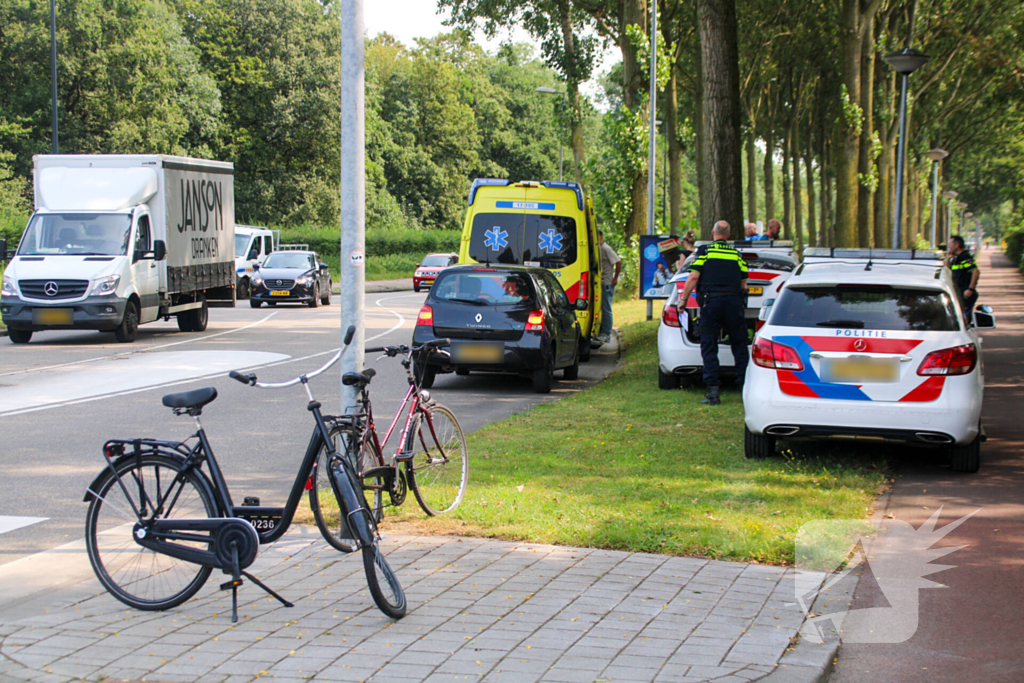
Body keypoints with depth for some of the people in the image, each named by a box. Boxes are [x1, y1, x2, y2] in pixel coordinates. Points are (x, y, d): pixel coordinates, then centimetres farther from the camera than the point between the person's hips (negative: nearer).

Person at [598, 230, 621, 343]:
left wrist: (615, 278, -14)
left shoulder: (606, 249, -12)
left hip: (606, 283, -9)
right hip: (599, 283, 9)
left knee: (606, 309, -6)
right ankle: (600, 332, 18)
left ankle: (606, 334, -3)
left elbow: (618, 262, -17)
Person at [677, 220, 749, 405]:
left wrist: (683, 299, 4)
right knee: (739, 346, 9)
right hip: (734, 302, 2)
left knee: (709, 347, 1)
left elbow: (693, 277, -3)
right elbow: (744, 284, 13)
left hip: (711, 301, -2)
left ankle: (713, 392, -5)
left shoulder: (704, 251, 6)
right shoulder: (737, 254, 14)